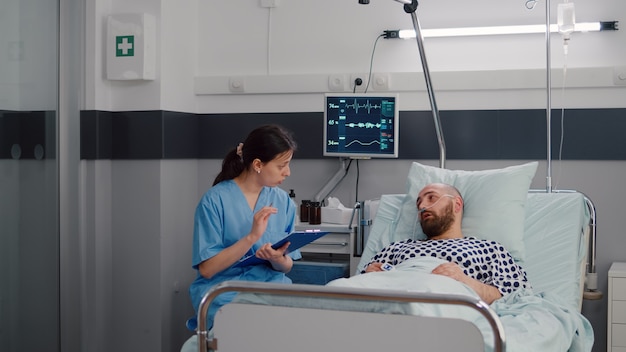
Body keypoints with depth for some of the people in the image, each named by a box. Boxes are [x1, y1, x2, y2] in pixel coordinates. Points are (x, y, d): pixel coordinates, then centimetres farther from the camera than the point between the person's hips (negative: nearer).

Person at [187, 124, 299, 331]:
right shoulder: (215, 200, -9)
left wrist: (278, 260, -13)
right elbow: (207, 269, -12)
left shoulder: (284, 202, 6)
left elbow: (287, 266, 11)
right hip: (224, 293, -4)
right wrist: (251, 237, -22)